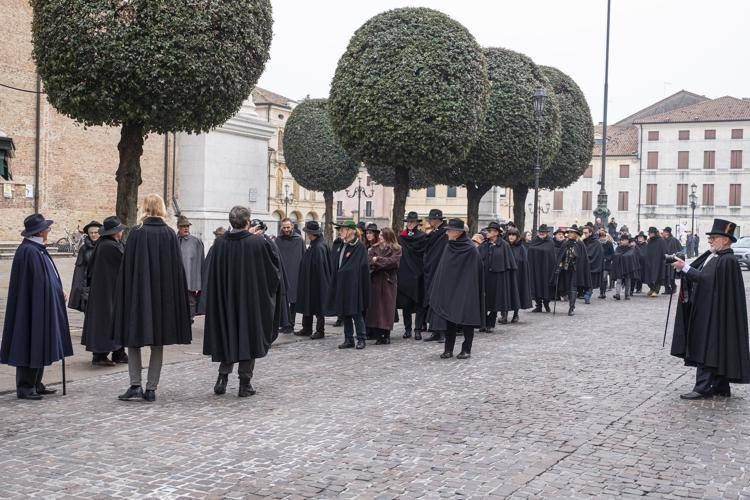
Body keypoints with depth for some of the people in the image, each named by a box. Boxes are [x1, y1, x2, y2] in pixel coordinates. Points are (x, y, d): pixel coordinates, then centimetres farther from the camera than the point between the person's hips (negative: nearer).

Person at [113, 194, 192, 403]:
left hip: (138, 293, -2)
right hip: (164, 295, 2)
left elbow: (127, 267, -7)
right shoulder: (170, 234, -1)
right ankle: (151, 389, 10)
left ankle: (135, 385, 0)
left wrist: (125, 296, 0)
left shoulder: (136, 233, -7)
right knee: (158, 344, 10)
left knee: (134, 339, 9)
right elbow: (178, 268, 0)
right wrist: (177, 297, 7)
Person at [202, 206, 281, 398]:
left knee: (227, 337, 17)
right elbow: (275, 263, 0)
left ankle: (222, 378, 13)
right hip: (251, 301, -3)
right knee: (248, 337, 7)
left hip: (225, 301, 3)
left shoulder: (219, 244, -6)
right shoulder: (258, 243, -15)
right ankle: (245, 384, 9)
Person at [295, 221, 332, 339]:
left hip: (317, 282, -10)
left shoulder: (319, 247, -20)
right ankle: (306, 329, 23)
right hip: (309, 282, 10)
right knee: (307, 305, 14)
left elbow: (319, 267, -22)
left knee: (318, 307, 1)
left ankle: (320, 331, 9)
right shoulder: (313, 245, 8)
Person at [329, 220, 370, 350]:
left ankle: (361, 339, 5)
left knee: (356, 313, -3)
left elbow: (362, 267, -14)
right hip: (341, 284, 8)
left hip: (353, 285, -8)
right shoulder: (341, 246, 13)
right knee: (345, 313, 10)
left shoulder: (359, 247, -11)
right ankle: (348, 339, 16)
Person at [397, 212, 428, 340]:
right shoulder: (403, 235, 13)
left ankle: (418, 329, 1)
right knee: (405, 302, 6)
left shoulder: (422, 236, 0)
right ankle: (407, 328, 15)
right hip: (405, 272, 4)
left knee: (419, 303, -2)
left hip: (418, 273, -3)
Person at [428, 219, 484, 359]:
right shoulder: (449, 247, 7)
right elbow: (442, 270, 12)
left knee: (466, 319, 0)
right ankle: (448, 349, 11)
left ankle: (466, 350, 10)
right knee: (448, 319, 5)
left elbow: (476, 273, -10)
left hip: (465, 291, -6)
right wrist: (440, 289, 8)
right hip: (449, 290, 6)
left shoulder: (471, 250, -11)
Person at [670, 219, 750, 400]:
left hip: (715, 314, -9)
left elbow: (706, 279, -24)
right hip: (704, 311, 9)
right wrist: (681, 265, -7)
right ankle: (721, 387, 20)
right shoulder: (711, 256, 12)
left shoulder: (728, 261, -15)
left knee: (707, 348, -7)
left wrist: (685, 267, -23)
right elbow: (694, 273, 10)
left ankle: (703, 388, -4)